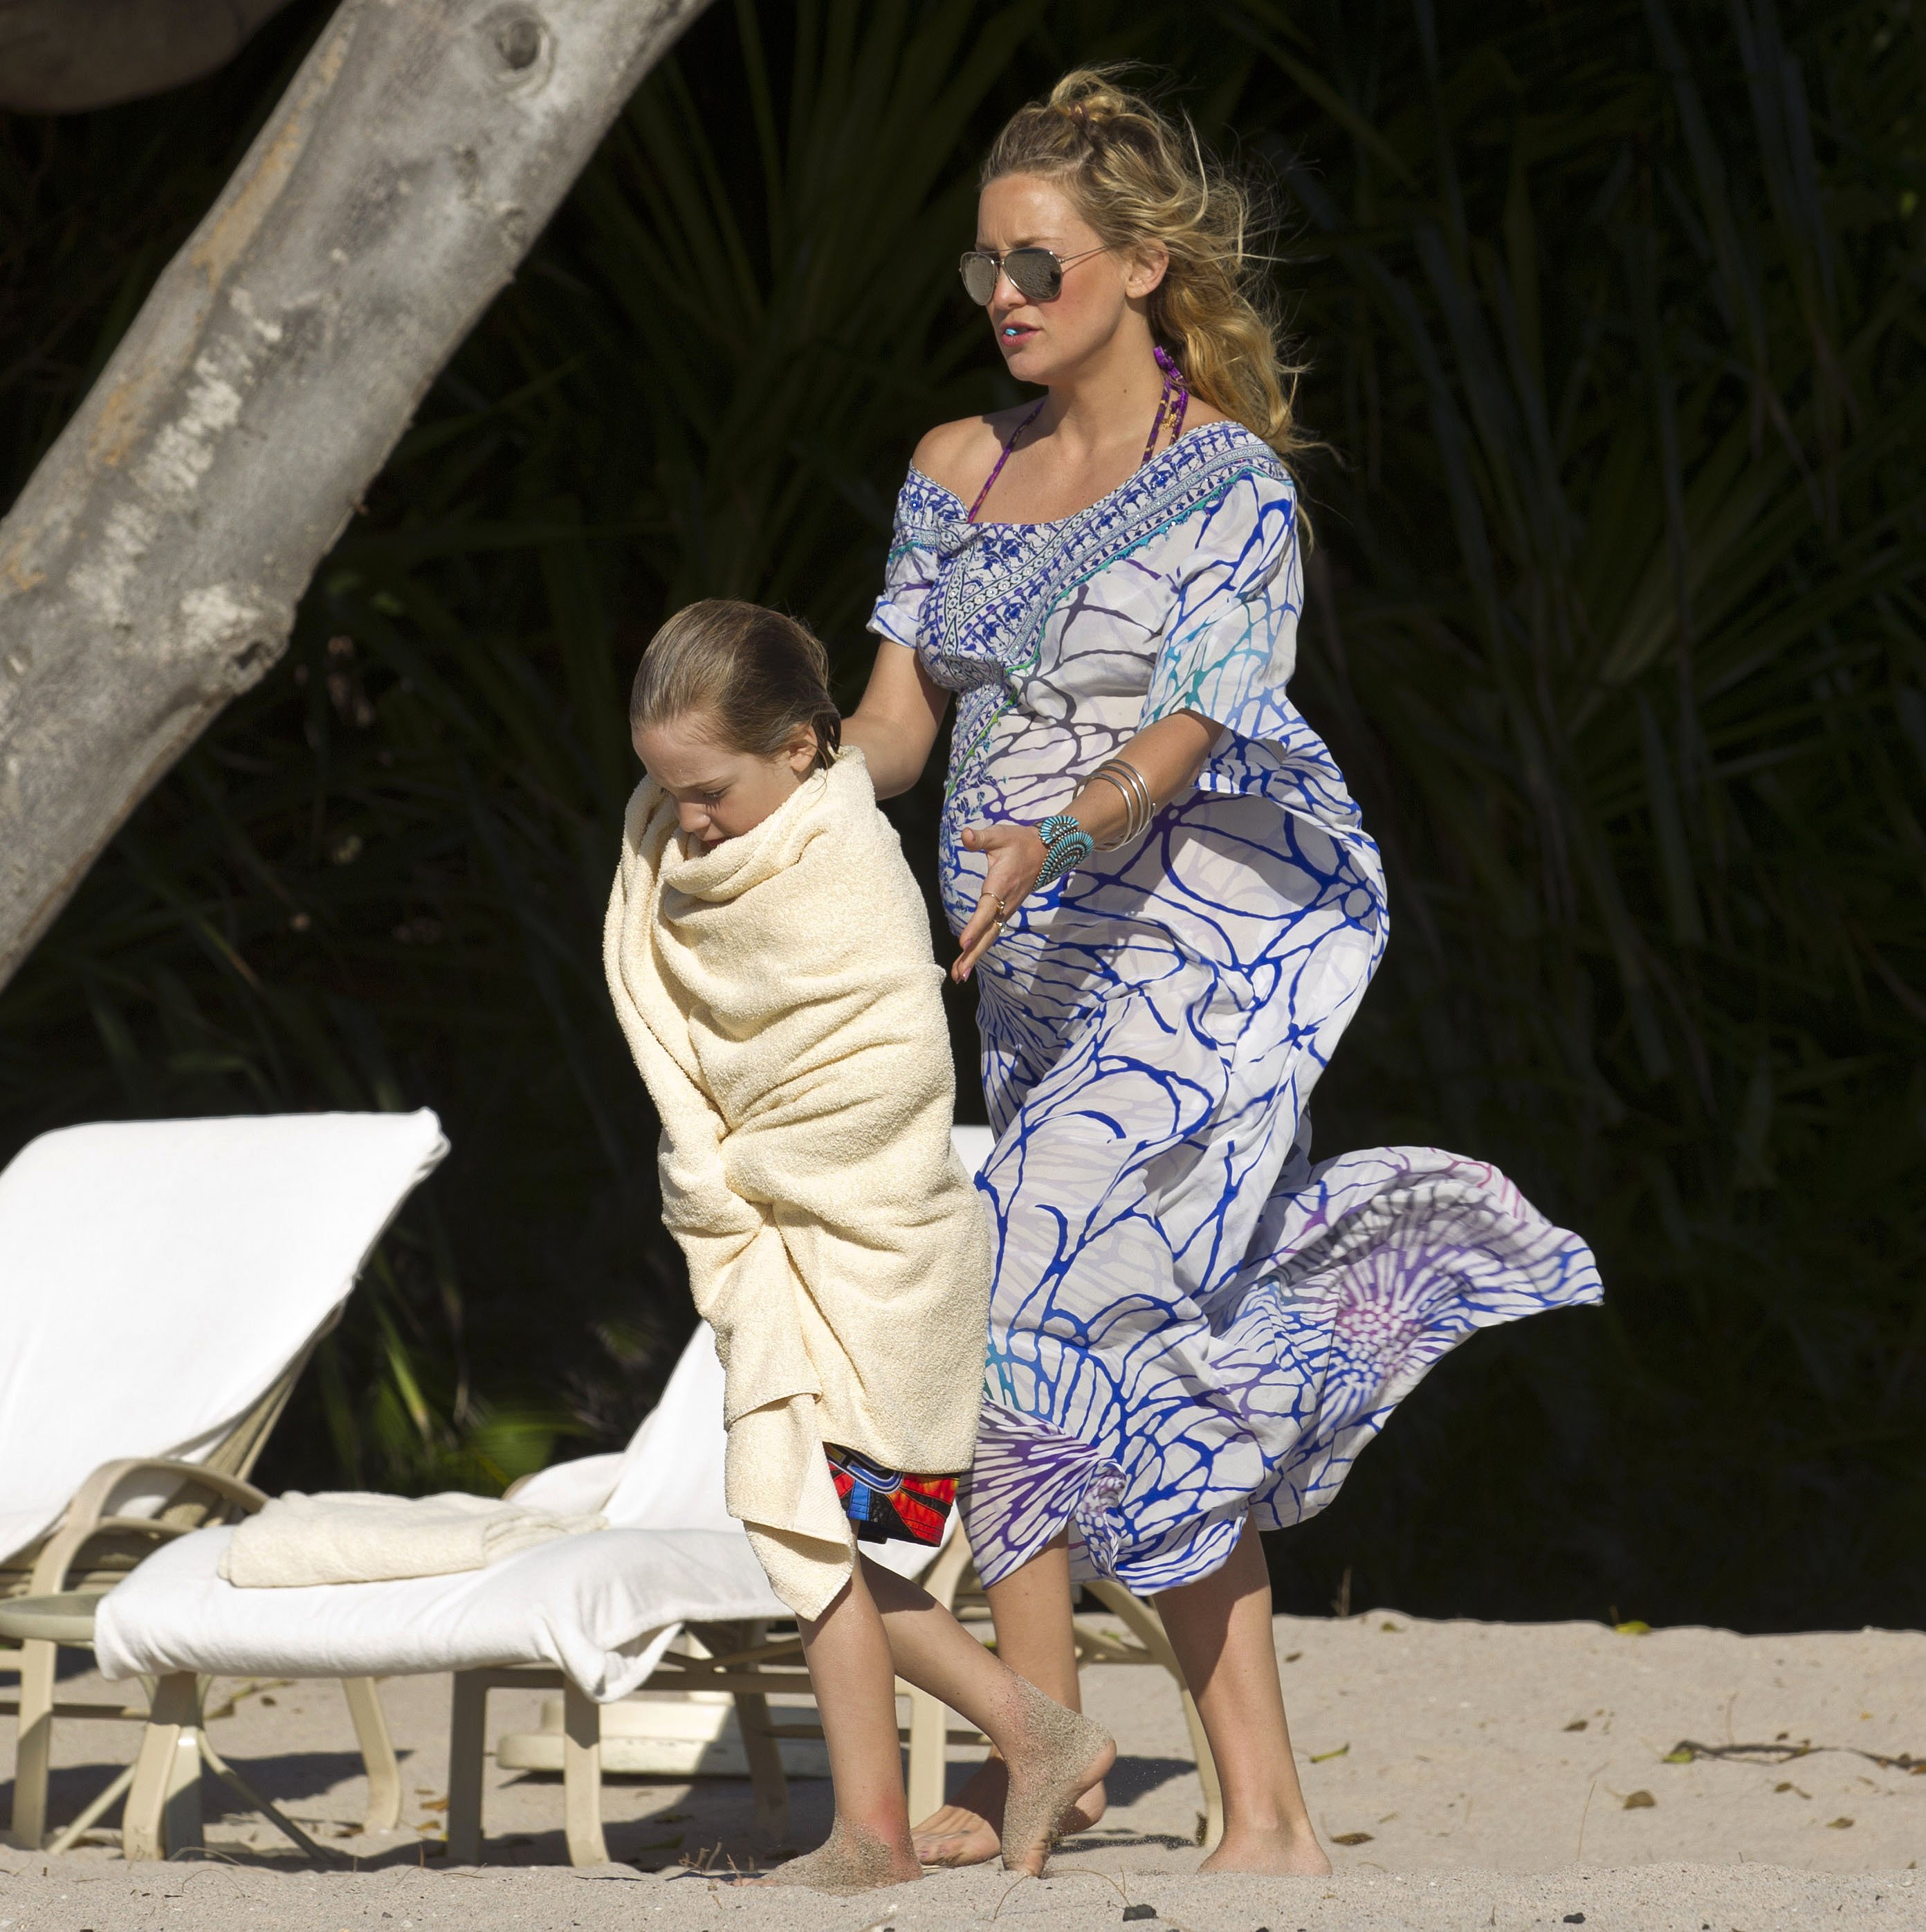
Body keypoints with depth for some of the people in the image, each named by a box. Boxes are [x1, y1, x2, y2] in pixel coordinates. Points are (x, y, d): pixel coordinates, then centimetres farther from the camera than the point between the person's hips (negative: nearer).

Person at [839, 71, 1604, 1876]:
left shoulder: (1231, 485, -9)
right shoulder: (957, 472, 11)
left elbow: (1186, 735, -20)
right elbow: (895, 716, 7)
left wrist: (1057, 836, -39)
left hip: (1200, 957, -7)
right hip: (1043, 978, 7)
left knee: (1011, 1317, -17)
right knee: (1162, 1388, 7)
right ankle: (1265, 1812, 11)